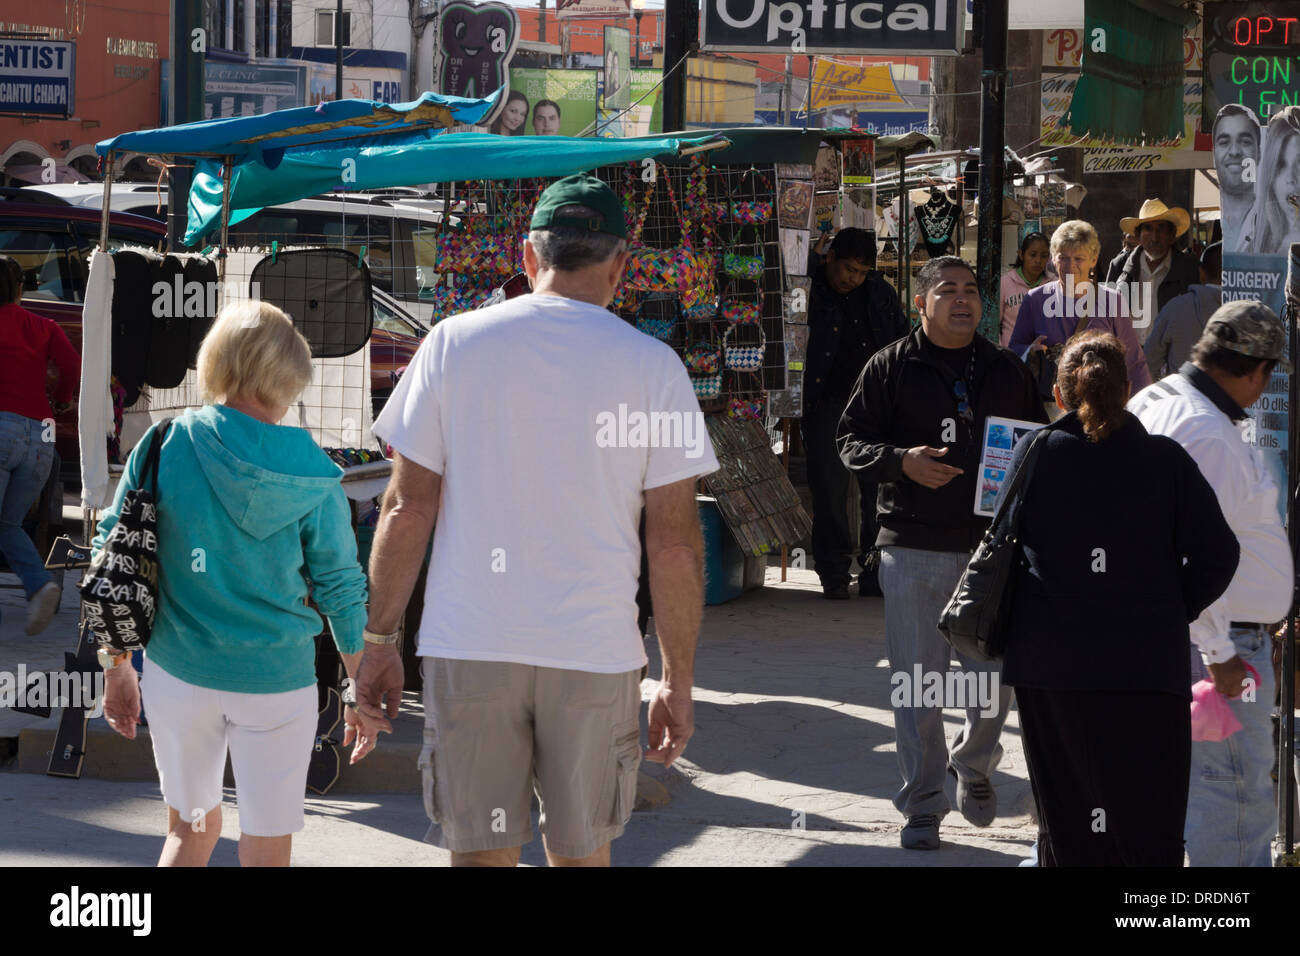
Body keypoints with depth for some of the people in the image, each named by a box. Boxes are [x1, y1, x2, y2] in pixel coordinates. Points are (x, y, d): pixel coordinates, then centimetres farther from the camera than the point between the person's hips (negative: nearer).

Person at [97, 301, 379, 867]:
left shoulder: (163, 448, -4)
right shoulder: (310, 472, -7)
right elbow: (341, 589, -3)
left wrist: (115, 669, 10)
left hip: (178, 672, 2)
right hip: (274, 675, -2)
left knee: (190, 829, 22)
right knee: (266, 850, 9)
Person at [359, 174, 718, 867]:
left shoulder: (453, 343, 1)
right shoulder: (652, 366, -1)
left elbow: (407, 510, 0)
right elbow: (675, 541, -2)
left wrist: (378, 642, 9)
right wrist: (678, 681, 6)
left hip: (468, 650, 0)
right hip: (594, 653, 0)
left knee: (481, 854, 5)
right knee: (582, 854, 14)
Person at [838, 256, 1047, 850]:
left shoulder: (1007, 371, 12)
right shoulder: (890, 368, 2)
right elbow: (852, 441, 1)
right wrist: (901, 461, -17)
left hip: (991, 542, 2)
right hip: (913, 545, -2)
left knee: (995, 676, 4)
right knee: (917, 679, 0)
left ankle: (974, 765, 33)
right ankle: (922, 804, 10)